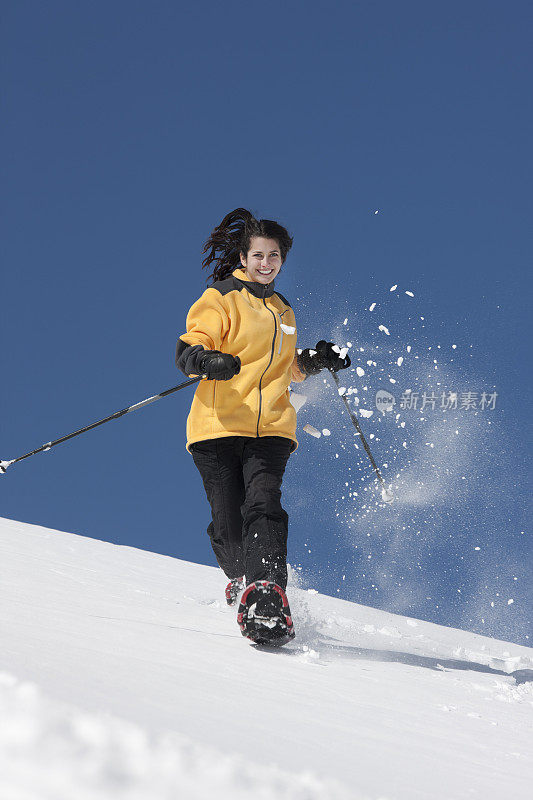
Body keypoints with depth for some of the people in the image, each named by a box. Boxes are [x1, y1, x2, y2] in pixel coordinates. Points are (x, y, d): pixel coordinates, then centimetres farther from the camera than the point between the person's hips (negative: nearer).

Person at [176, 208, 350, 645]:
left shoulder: (283, 311, 24)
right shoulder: (220, 299, 4)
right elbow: (187, 350, -7)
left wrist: (316, 360, 18)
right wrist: (211, 360, -29)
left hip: (271, 428, 3)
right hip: (218, 427, -3)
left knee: (263, 507, -20)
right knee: (227, 524, -7)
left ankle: (268, 599, -29)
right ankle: (244, 582, 18)